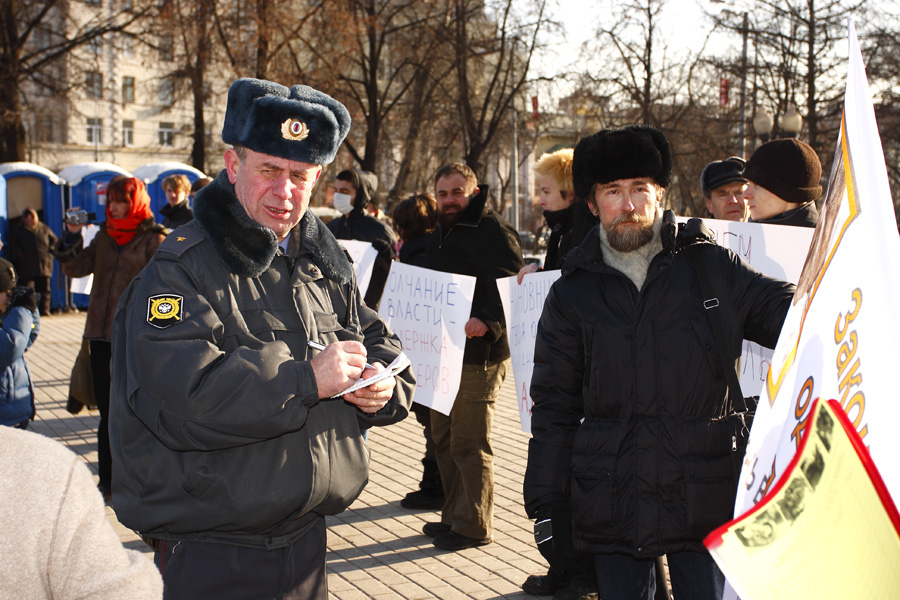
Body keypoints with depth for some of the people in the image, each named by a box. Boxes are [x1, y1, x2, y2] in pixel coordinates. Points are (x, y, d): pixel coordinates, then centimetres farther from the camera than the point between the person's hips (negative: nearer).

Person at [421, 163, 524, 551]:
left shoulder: (493, 232, -12)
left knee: (469, 443, -4)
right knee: (444, 438, 16)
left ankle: (475, 526, 7)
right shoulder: (441, 234, 17)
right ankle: (454, 515, 29)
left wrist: (486, 322, -35)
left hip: (478, 355, -10)